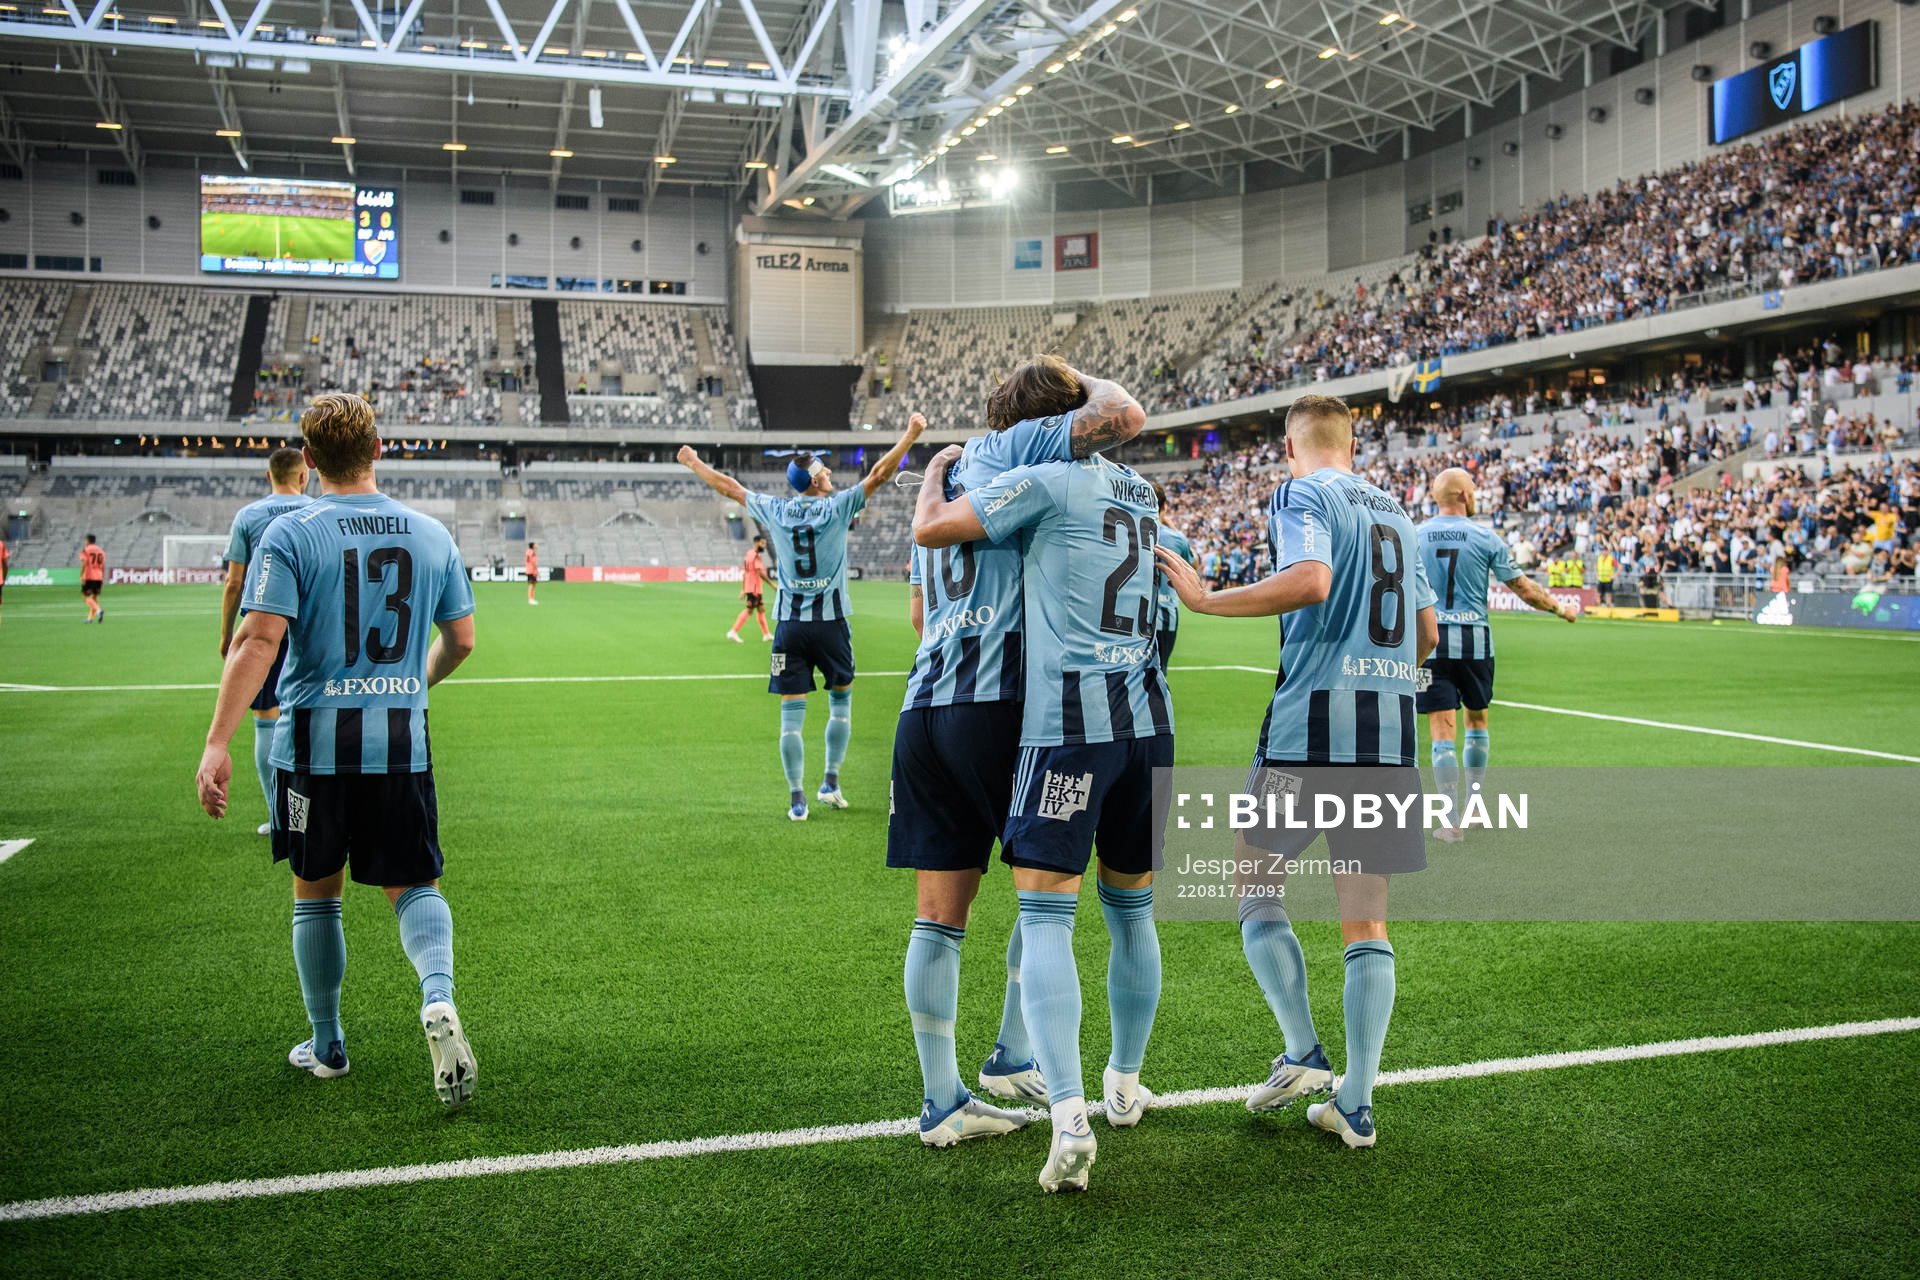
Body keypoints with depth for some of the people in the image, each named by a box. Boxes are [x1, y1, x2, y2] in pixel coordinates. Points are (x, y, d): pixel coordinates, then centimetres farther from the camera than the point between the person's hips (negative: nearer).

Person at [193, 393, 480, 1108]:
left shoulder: (290, 534, -6)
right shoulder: (431, 534, 4)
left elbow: (258, 640, -16)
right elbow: (461, 640, 10)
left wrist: (217, 743, -18)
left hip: (316, 742, -2)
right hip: (402, 742, 2)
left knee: (315, 893, 15)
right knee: (412, 886, 11)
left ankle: (326, 1046, 26)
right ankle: (438, 996, -17)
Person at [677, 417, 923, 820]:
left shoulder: (774, 510, 3)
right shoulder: (837, 507, -5)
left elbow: (728, 487, 16)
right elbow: (879, 473, -5)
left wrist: (693, 463, 30)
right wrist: (911, 434, 1)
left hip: (789, 625, 2)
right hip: (830, 622, -2)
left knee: (791, 712, 3)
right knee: (841, 700, 18)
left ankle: (796, 799, 3)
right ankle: (830, 782, 17)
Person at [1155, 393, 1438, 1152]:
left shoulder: (1301, 495, -2)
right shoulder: (1394, 512, 19)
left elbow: (1310, 580, -23)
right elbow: (1426, 632, 23)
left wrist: (1206, 600, -17)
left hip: (1312, 720, -6)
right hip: (1389, 730, 6)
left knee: (1254, 885, 9)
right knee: (1365, 917, 7)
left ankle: (1303, 1053, 1)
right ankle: (1356, 1105, 8)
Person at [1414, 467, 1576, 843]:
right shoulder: (1485, 537, -2)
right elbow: (1524, 589, 3)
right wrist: (1561, 609, 19)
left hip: (1430, 641, 0)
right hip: (1474, 640, 1)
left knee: (1442, 728, -1)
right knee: (1477, 718, 20)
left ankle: (1451, 820, -3)